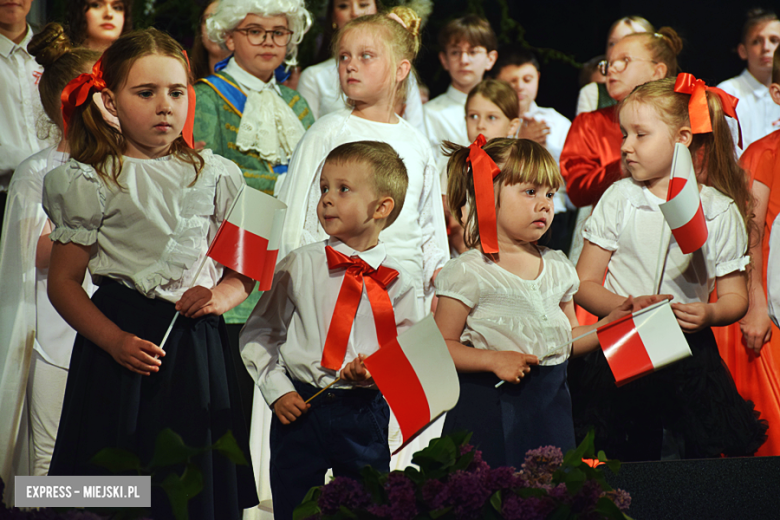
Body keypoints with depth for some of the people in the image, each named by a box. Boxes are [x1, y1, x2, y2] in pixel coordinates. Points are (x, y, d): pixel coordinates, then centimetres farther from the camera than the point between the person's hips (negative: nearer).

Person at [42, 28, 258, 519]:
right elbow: (63, 281, -2)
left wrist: (222, 294, -8)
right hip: (123, 343, -2)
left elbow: (244, 270, 15)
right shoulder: (93, 181, -2)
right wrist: (115, 341, -15)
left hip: (198, 347, 2)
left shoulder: (216, 175, 7)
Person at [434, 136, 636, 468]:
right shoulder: (469, 272, -8)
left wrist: (612, 323, 7)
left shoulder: (557, 266, 12)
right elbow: (441, 346, -9)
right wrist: (493, 359, -20)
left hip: (550, 403, 5)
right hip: (489, 406, -5)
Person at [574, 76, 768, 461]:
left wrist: (710, 313, -17)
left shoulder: (719, 211, 1)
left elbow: (734, 295, 5)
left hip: (688, 348, 0)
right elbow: (584, 284, 1)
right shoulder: (619, 199, 3)